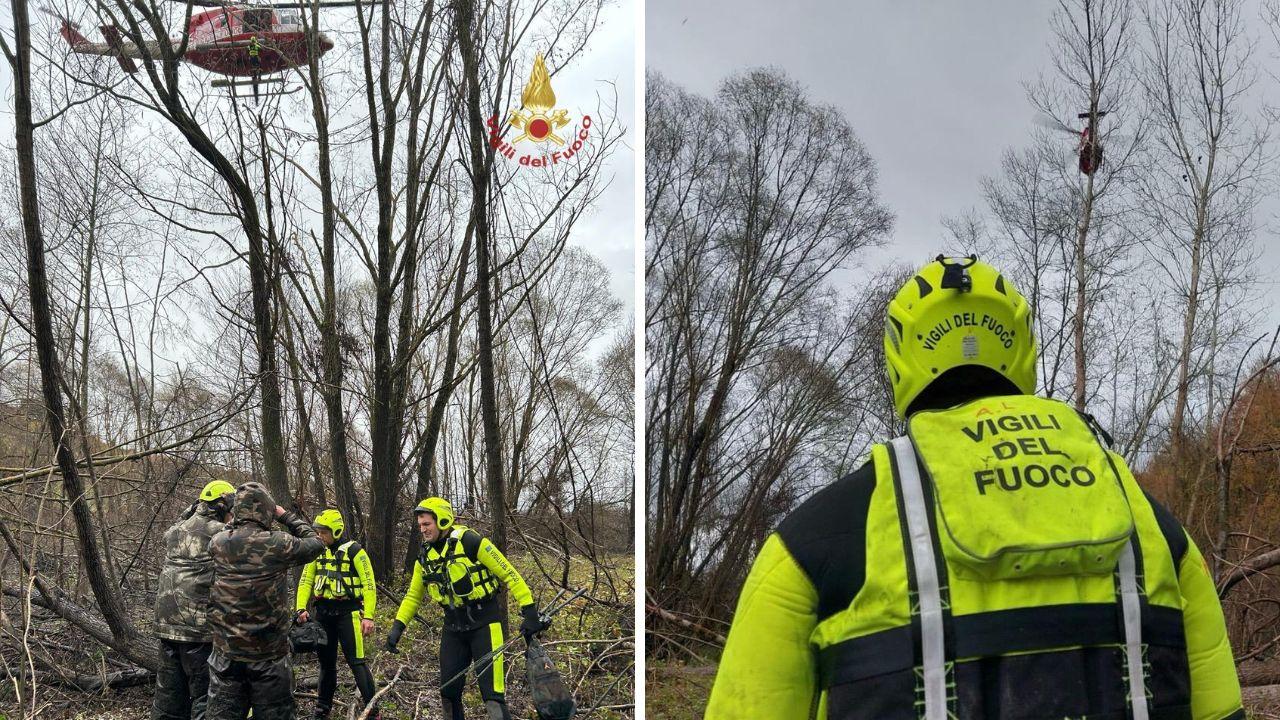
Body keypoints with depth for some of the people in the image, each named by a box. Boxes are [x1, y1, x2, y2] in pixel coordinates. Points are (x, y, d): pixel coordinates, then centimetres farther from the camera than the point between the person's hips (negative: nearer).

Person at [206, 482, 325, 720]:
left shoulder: (217, 543, -3)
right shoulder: (277, 544, -14)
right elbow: (315, 544, 4)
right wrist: (286, 516, 11)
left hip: (226, 653, 3)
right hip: (268, 655, -3)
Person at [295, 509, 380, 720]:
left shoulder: (354, 551, -8)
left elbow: (369, 584, -9)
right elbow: (305, 581, 10)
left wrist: (369, 616, -16)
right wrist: (301, 608, -4)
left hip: (347, 613, -5)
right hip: (323, 613, 5)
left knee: (356, 662, -10)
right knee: (327, 662, 14)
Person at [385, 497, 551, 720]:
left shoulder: (470, 542, -16)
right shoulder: (425, 556, 5)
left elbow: (509, 574, -13)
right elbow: (413, 595, 18)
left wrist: (530, 613, -16)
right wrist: (397, 627, 8)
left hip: (484, 624, -6)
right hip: (454, 627, 6)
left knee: (491, 692, -13)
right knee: (448, 692, 9)